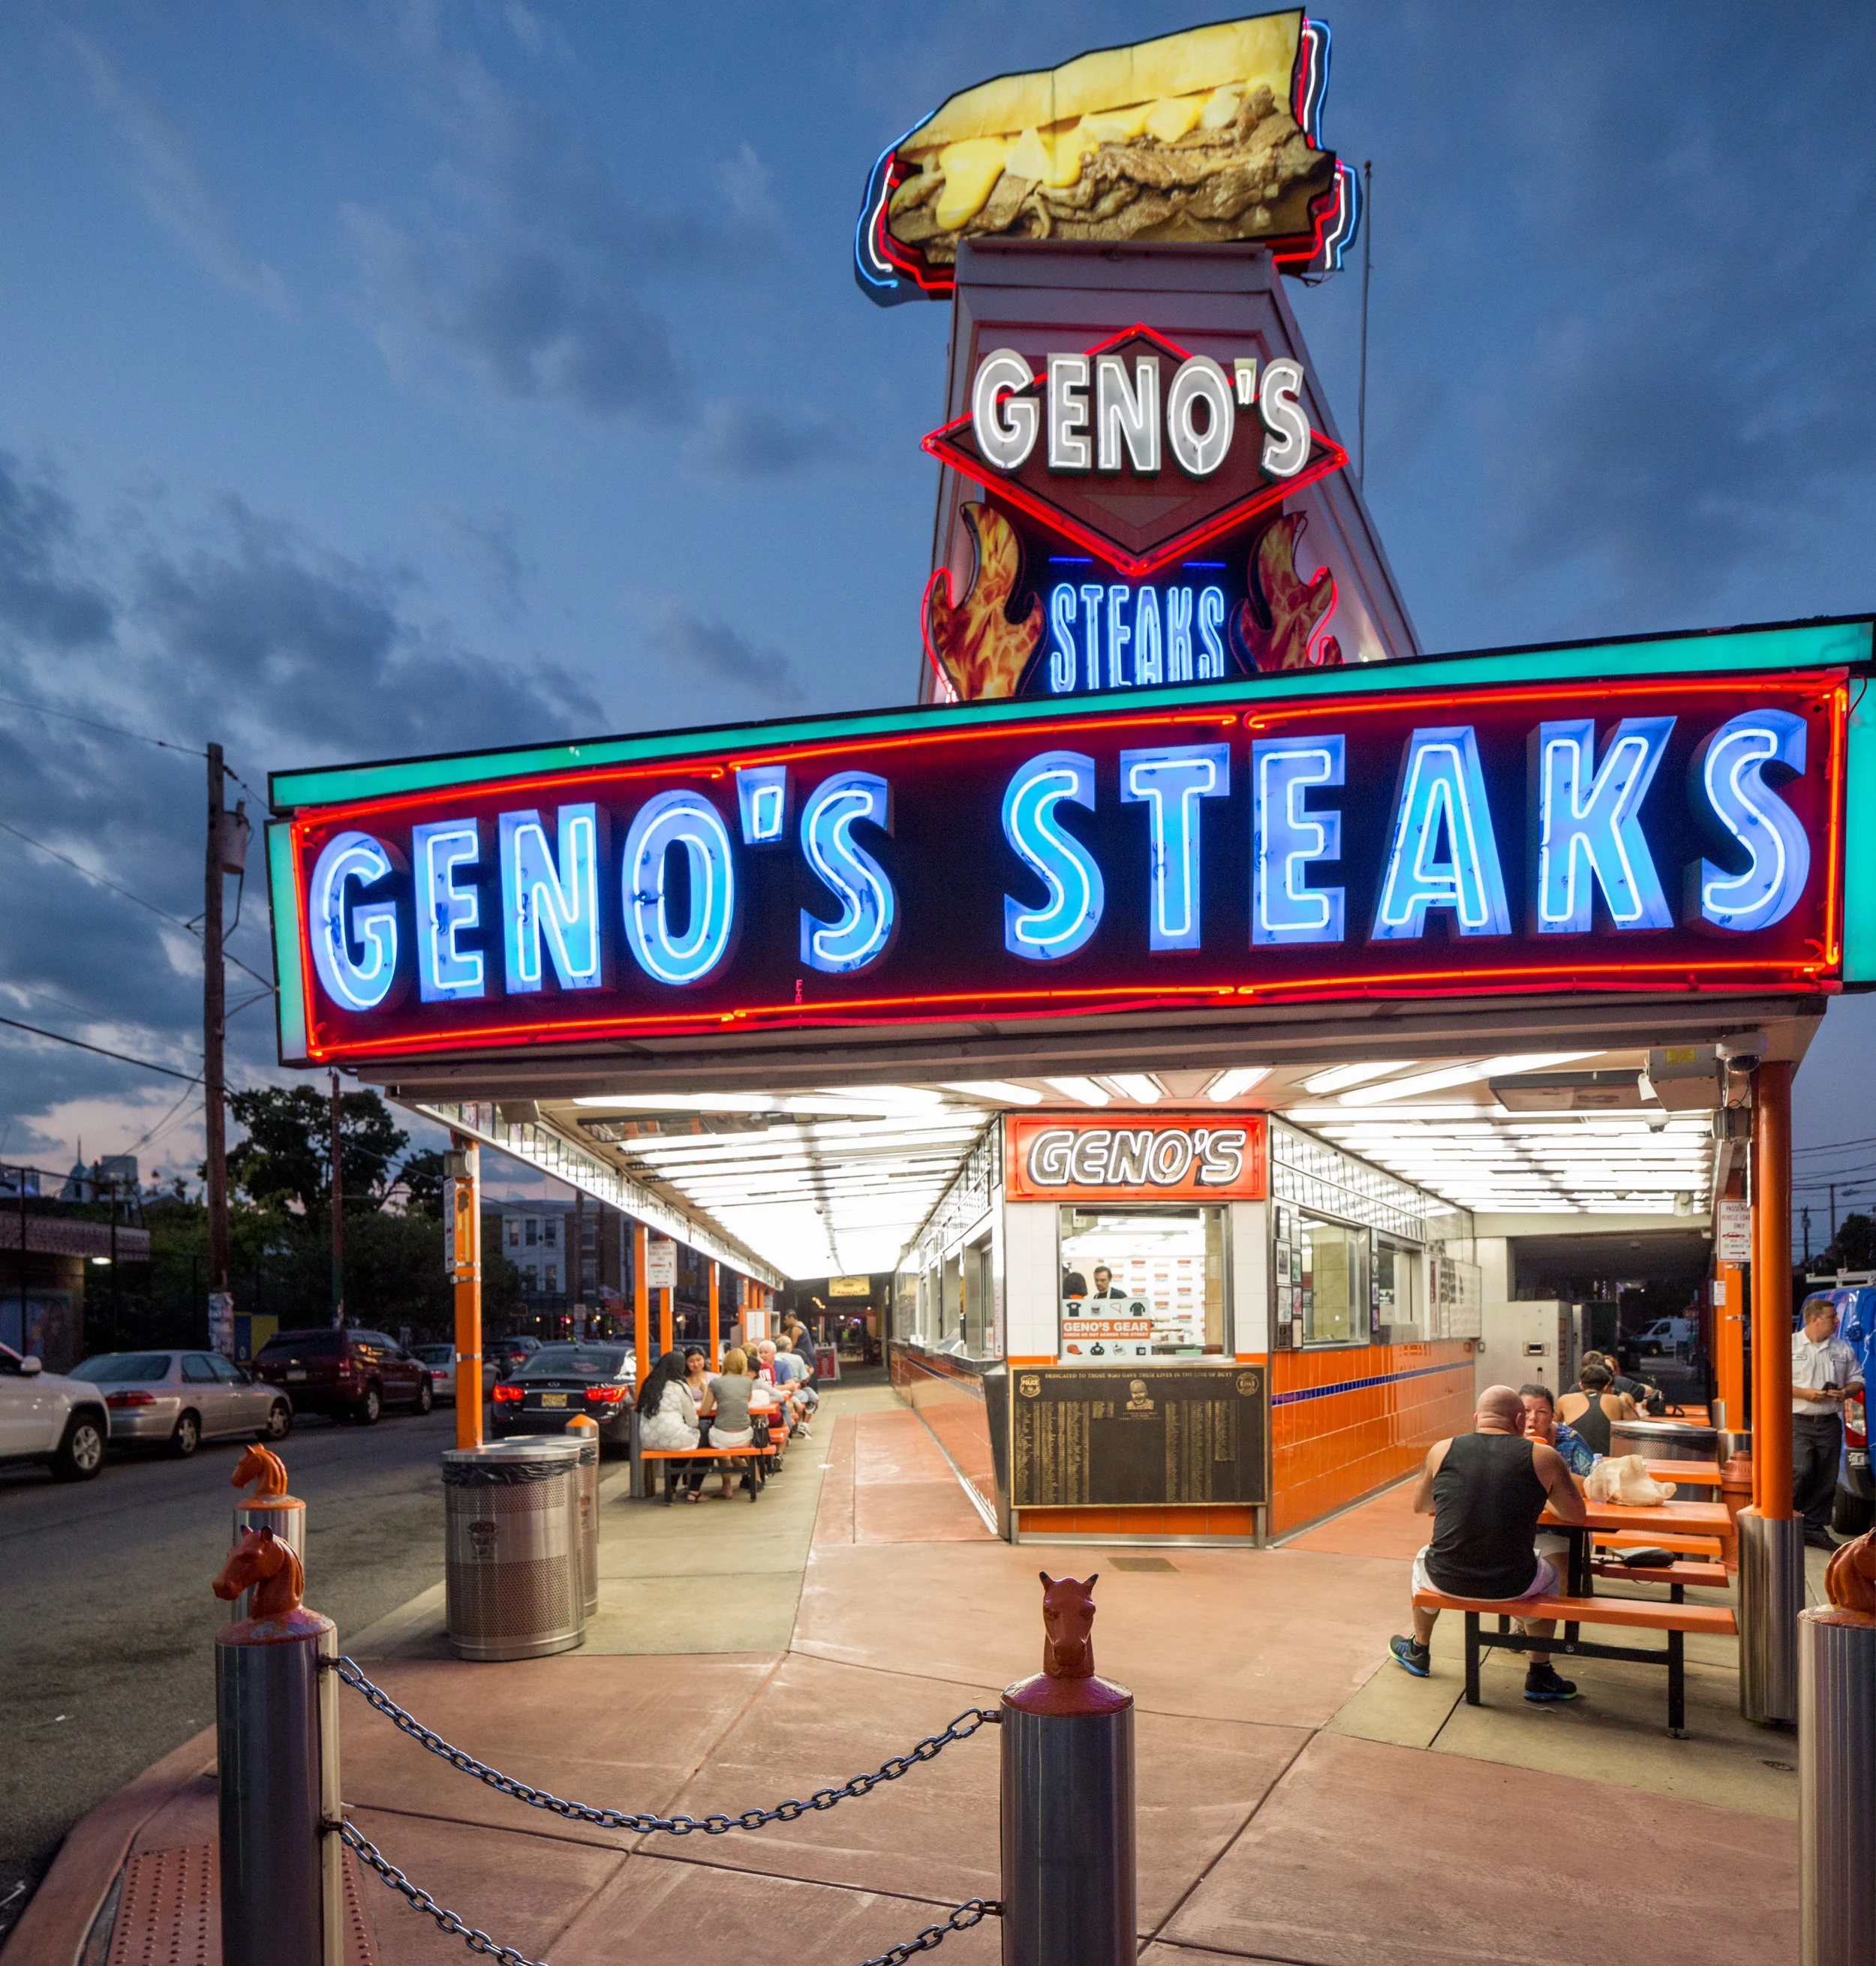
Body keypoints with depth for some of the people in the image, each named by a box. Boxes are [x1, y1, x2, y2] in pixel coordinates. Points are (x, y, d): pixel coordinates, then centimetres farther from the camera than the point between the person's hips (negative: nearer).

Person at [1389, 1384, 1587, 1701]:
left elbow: (1419, 1506, 16)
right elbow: (1577, 1515, 9)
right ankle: (1539, 1676, 37)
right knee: (1548, 1574, 34)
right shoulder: (1543, 1458, -4)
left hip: (1447, 1579, 1)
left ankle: (1418, 1651, 54)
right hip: (1512, 1585, -1)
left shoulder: (1442, 1450, 1)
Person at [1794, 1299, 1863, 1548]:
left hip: (1830, 1424, 5)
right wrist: (1804, 1393, -16)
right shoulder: (1790, 1345, -2)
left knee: (1826, 1480, 4)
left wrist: (1846, 1392, -5)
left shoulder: (1843, 1350, 12)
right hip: (1798, 1422, -5)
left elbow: (1857, 1380, 18)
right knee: (1801, 1472, -17)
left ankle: (1815, 1527, 13)